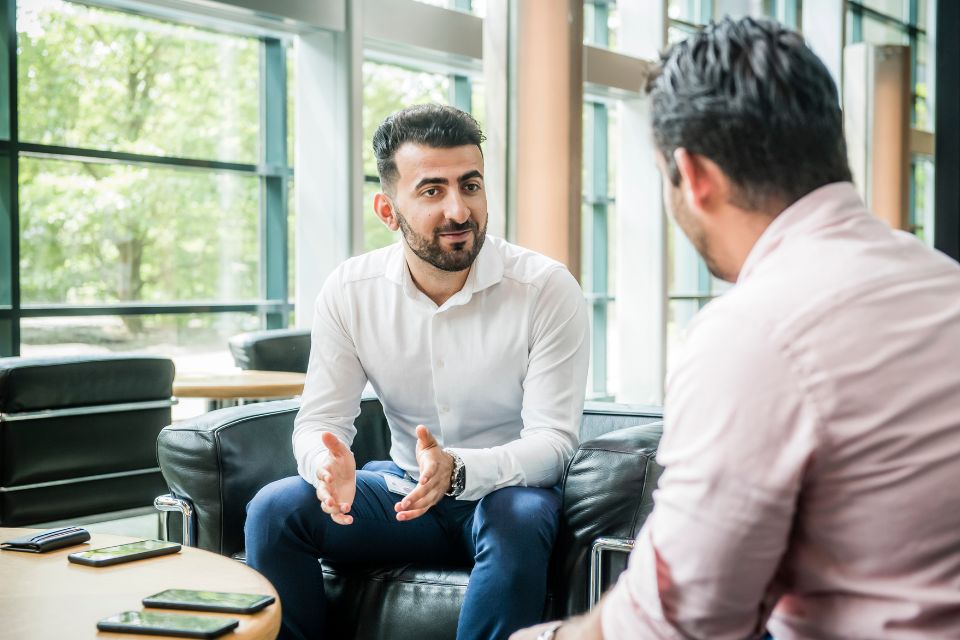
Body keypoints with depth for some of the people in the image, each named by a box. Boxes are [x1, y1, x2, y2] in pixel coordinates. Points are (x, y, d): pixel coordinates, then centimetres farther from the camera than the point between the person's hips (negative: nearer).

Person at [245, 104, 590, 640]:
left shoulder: (547, 288, -16)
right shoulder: (349, 291, -6)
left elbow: (554, 439, -18)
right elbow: (320, 419, -3)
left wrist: (459, 470, -38)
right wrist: (329, 461, -30)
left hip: (506, 487, -3)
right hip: (403, 486, 3)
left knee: (519, 520, -37)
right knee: (274, 510, -19)